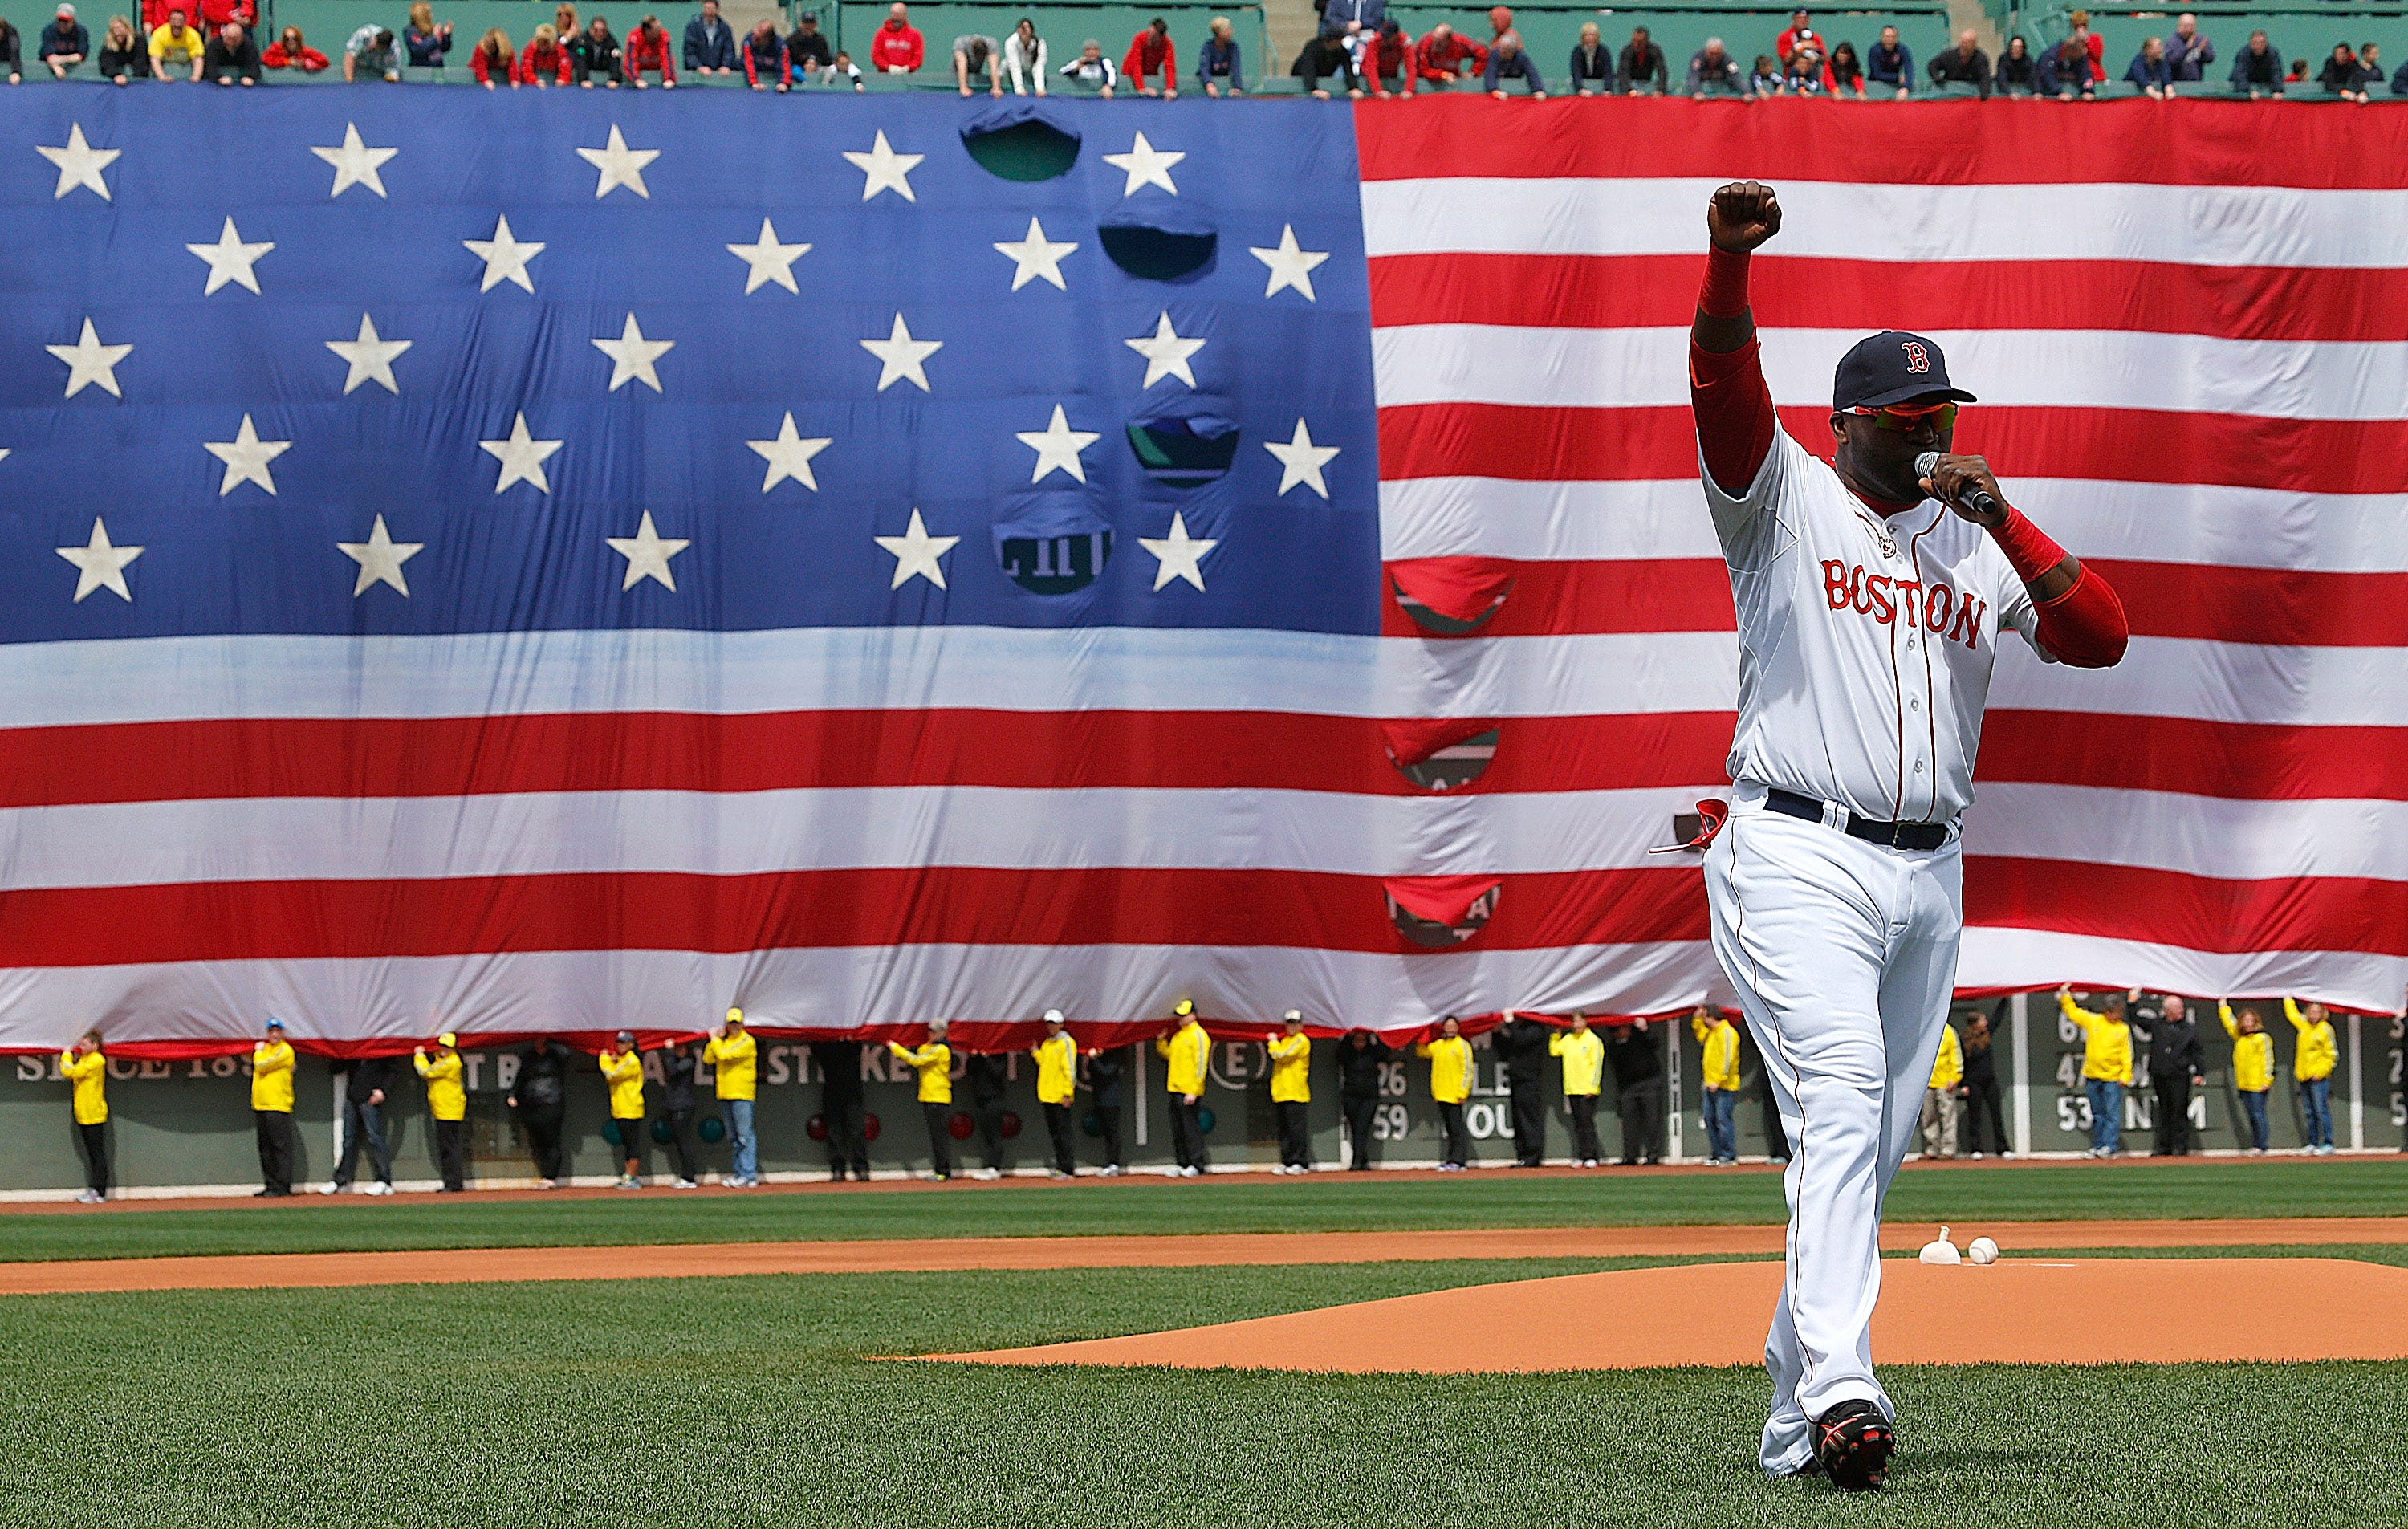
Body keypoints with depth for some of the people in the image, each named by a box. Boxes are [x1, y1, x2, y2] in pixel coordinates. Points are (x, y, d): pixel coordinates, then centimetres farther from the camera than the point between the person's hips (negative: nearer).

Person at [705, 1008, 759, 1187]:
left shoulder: (747, 1042, -7)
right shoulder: (724, 1041, 17)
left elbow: (725, 1055, -16)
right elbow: (708, 1059, 11)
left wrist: (715, 1040, -2)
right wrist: (715, 1040, 3)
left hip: (742, 1095, -8)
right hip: (724, 1095, 8)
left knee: (745, 1136, -11)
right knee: (733, 1138, 11)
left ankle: (749, 1175, -13)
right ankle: (738, 1173, 16)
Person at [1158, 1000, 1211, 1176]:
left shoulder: (1198, 1035, -10)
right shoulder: (1178, 1035, 17)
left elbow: (1200, 1064, -15)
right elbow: (1169, 1055, 27)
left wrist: (1193, 1092, -20)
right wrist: (1161, 1041, 10)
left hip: (1189, 1093, -9)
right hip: (1175, 1089, 9)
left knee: (1191, 1127, -7)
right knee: (1178, 1130, 11)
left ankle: (1197, 1164, -4)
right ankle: (1183, 1164, 16)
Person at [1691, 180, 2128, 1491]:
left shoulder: (1978, 544, 15)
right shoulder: (1783, 500, 3)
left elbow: (2101, 636, 3)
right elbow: (1724, 384, -16)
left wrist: (2002, 518, -6)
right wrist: (1729, 261, -33)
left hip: (1928, 878, 6)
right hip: (1798, 860, -6)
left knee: (1872, 1145, 7)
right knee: (1841, 1104, -22)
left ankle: (1796, 1418, 14)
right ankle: (1838, 1387, -33)